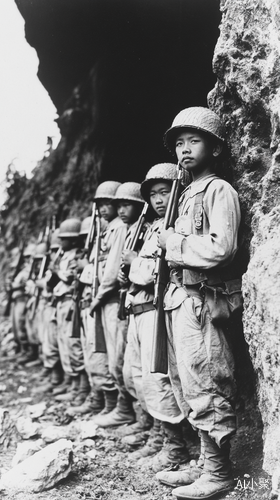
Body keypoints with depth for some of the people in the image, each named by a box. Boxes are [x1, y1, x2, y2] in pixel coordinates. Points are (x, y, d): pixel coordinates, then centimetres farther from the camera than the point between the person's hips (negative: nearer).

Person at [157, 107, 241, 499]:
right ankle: (204, 462, 29)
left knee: (204, 389, -3)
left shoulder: (220, 191, -7)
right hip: (179, 300, 9)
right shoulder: (187, 195, 19)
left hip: (200, 301, -9)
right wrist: (169, 244, 0)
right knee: (186, 388, 15)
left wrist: (173, 242, -11)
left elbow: (220, 248, -21)